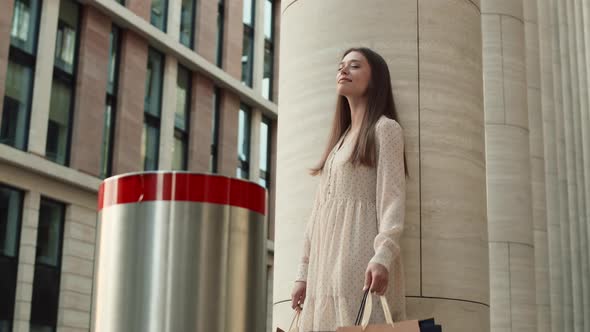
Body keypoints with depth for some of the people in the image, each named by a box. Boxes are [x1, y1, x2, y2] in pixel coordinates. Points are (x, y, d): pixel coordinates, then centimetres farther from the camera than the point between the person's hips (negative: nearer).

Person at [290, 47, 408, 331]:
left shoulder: (385, 128, 4)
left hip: (359, 255, -7)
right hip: (326, 262, 7)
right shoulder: (339, 140, 26)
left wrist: (383, 255, -23)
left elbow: (392, 198, -9)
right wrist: (304, 272, 15)